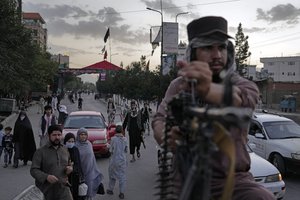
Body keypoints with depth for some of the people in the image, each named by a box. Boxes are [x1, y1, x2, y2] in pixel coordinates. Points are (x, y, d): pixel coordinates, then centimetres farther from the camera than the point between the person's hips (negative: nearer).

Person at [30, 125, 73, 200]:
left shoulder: (65, 149, 10)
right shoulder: (40, 151, -4)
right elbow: (33, 170, -9)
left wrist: (70, 168, 0)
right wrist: (46, 177, -26)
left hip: (63, 188, 3)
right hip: (47, 190, -3)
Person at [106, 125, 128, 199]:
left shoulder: (113, 139, -13)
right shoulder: (125, 139, -7)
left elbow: (111, 150, -7)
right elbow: (126, 150, 2)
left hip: (114, 159, -1)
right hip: (122, 160, 1)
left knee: (112, 174, 17)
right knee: (122, 176, 7)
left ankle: (110, 189, 30)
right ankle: (121, 193, 6)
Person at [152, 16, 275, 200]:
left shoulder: (245, 86, -5)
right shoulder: (179, 85, 4)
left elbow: (237, 99, -29)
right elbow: (159, 119, -8)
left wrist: (206, 89, -53)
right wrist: (166, 136, -33)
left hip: (233, 179, -1)